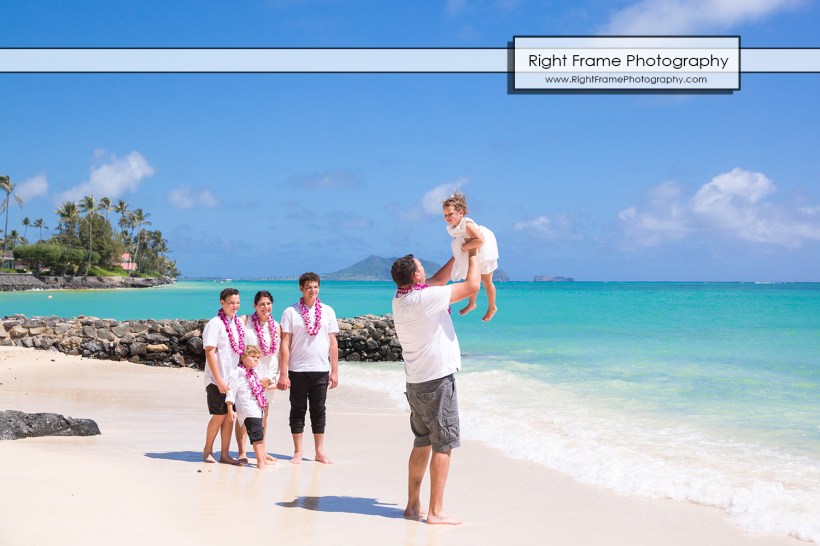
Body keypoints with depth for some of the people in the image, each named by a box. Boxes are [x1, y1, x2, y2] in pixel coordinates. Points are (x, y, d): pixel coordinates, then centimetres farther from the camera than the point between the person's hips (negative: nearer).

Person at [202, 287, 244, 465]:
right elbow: (210, 353, -15)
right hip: (217, 380, -6)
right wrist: (219, 380, -18)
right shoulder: (215, 324, -11)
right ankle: (207, 450, 15)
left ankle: (225, 454, 13)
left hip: (233, 377, 6)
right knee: (219, 415, -2)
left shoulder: (238, 323, 10)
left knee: (230, 415, 6)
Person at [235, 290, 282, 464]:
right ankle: (242, 452, 2)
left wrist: (270, 378, 0)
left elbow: (277, 355, 8)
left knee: (263, 416, 8)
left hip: (267, 378, 3)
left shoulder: (276, 327, 8)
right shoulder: (245, 321, 0)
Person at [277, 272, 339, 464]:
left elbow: (333, 343, 9)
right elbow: (285, 343, -3)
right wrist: (283, 373, -7)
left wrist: (335, 371, 6)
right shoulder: (291, 312, -1)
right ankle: (298, 452, 12)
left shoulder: (327, 311, 7)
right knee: (298, 410, 5)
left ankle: (319, 451, 14)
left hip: (321, 370, 2)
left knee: (319, 411, 7)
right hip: (298, 370, -2)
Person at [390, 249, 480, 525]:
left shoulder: (399, 299, 6)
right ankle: (436, 512, -4)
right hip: (438, 380, -9)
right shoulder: (426, 298, -19)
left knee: (422, 443, 16)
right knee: (443, 445, -4)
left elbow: (438, 279, 22)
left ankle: (413, 505, 19)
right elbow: (472, 286, -14)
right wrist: (472, 254, 1)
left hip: (415, 382, 9)